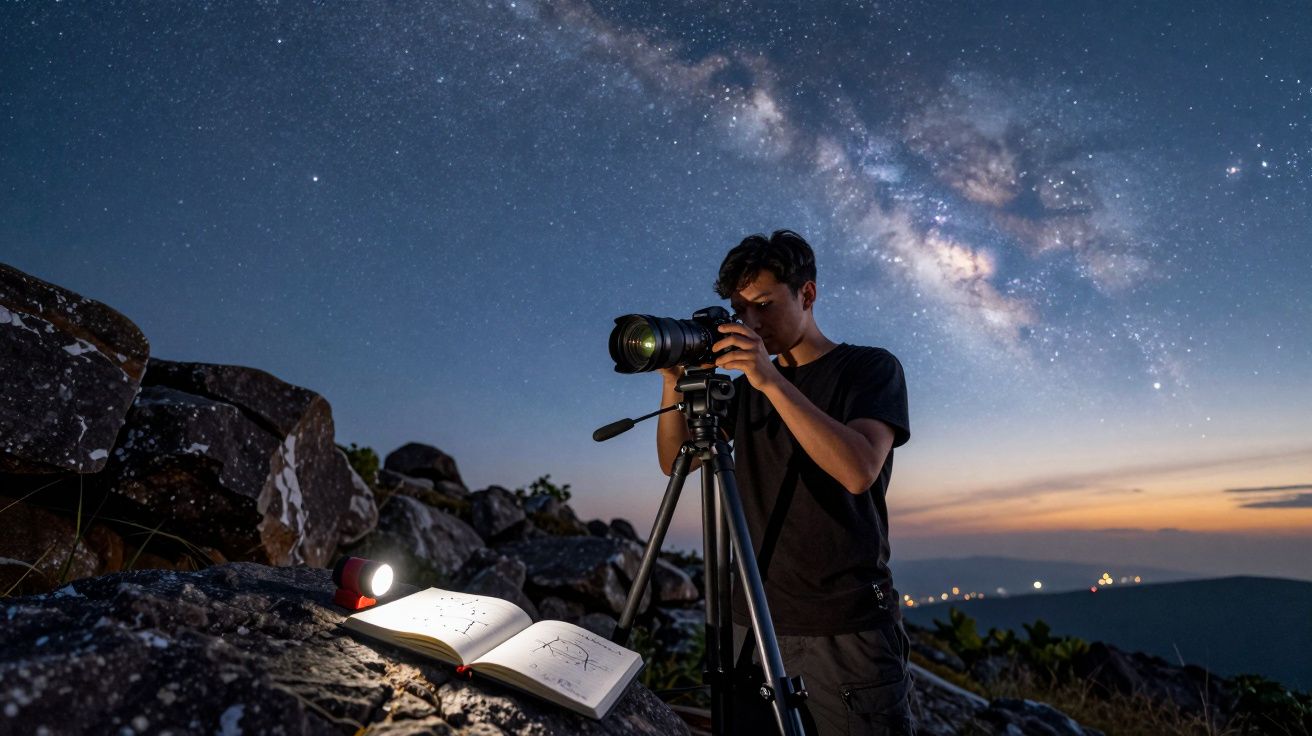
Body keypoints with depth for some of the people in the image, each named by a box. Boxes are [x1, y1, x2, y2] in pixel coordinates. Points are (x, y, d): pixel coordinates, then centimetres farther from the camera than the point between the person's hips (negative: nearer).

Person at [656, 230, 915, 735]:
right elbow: (675, 461, 6)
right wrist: (674, 382, -9)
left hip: (846, 630, -4)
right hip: (754, 622, 4)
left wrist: (772, 380, -26)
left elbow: (859, 470, -21)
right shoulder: (747, 385, 10)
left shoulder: (871, 368, -4)